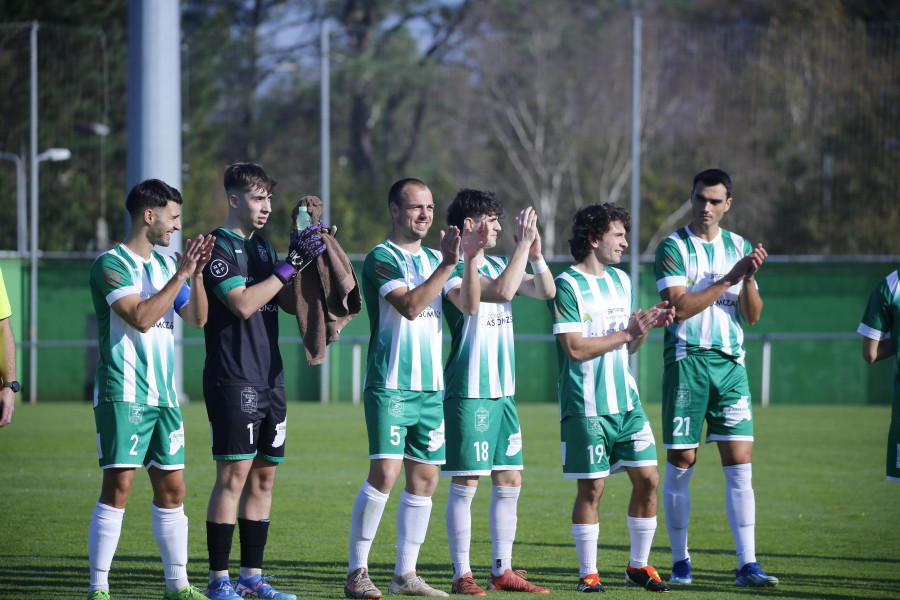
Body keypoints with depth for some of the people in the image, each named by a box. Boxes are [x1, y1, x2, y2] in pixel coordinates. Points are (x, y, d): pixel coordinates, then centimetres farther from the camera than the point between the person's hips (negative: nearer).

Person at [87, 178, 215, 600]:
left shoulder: (166, 264, 16)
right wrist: (181, 275, -15)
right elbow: (141, 318, -19)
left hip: (164, 394, 7)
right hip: (124, 393, -7)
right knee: (119, 485, -12)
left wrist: (196, 273, -1)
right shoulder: (111, 264, -8)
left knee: (172, 489, 8)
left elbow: (197, 318, 13)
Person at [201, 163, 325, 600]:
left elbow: (290, 303, 17)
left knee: (263, 477, 8)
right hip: (232, 380, -8)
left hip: (269, 379, 8)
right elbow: (243, 304, -19)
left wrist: (308, 260, 2)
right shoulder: (220, 246, -8)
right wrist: (291, 264, -19)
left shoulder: (262, 246, 17)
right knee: (233, 476, -9)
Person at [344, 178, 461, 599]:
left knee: (424, 478, 5)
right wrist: (448, 265, -21)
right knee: (385, 473, -14)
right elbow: (410, 305, -19)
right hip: (390, 385, -7)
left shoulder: (433, 258, 17)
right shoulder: (381, 258, -6)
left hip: (431, 386, 7)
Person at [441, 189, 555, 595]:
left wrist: (535, 252, -1)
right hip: (468, 392, -8)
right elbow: (503, 291, -25)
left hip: (502, 391, 8)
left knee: (509, 481, 9)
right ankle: (462, 574, -1)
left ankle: (502, 571, 15)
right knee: (465, 483, -5)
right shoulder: (455, 272, -11)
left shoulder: (495, 264, 13)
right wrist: (523, 245, -20)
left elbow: (546, 291, 13)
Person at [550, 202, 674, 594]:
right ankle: (588, 574, 7)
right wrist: (626, 333, -13)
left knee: (647, 478, 3)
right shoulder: (567, 285, -9)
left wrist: (647, 327, 0)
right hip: (586, 407, -7)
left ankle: (639, 566, 16)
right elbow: (575, 348, -16)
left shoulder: (621, 281, 15)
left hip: (625, 400, 7)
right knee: (591, 488, -3)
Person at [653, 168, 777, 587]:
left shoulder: (740, 247, 12)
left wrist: (749, 278, -10)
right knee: (680, 464, 0)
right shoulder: (673, 248, -2)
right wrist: (729, 278, -17)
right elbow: (678, 307, -14)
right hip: (686, 362, -3)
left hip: (730, 364, 4)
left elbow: (752, 316, 9)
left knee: (740, 465, -3)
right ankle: (680, 561, 11)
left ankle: (747, 565, -4)